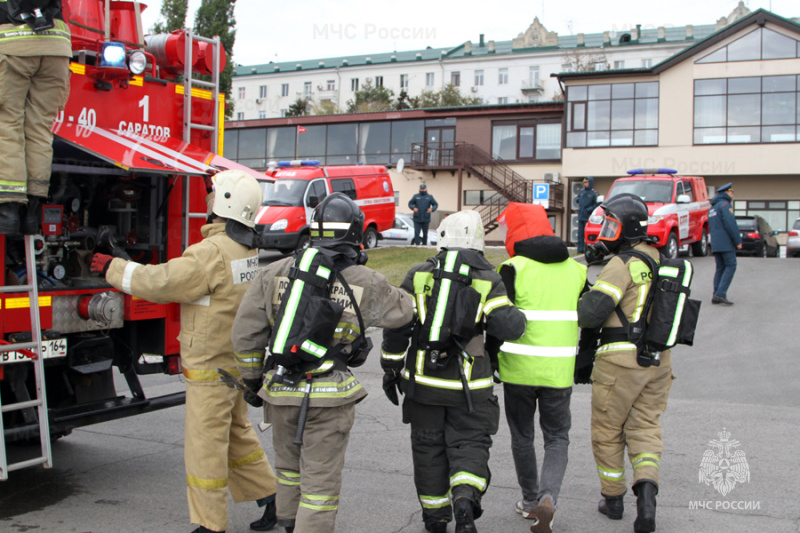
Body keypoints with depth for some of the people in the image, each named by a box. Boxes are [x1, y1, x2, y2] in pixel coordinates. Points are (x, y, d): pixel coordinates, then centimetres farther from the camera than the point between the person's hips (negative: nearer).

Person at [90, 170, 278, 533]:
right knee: (237, 433, 22)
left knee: (205, 445, 2)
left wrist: (112, 268, -7)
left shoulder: (212, 253, -24)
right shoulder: (247, 248, 4)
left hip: (211, 369, -9)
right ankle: (271, 498, 29)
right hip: (237, 362, 9)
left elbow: (159, 282, -20)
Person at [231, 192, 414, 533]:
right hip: (328, 396, -4)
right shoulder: (364, 282, -7)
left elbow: (245, 332, 3)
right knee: (321, 479, 6)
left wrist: (252, 377, 16)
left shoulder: (276, 272, 1)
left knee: (289, 464, 26)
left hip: (279, 389, 4)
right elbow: (403, 311, 9)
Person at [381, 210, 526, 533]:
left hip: (423, 379, 1)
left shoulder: (419, 275, 0)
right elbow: (508, 327, -14)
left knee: (428, 446, 15)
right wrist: (516, 313, 8)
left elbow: (396, 326, -1)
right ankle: (465, 501, -15)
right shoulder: (488, 280, -4)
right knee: (469, 444, 10)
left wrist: (391, 368, 9)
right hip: (468, 384, -1)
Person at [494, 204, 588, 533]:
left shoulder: (514, 269, -8)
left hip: (519, 368, -2)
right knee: (557, 438, 12)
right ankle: (548, 498, -8)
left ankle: (530, 500, 28)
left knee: (522, 437, 16)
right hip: (559, 370, 2)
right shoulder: (575, 269, 6)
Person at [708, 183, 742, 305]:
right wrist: (738, 241, -14)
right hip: (726, 243, -9)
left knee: (720, 268, 10)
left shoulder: (712, 208, 22)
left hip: (715, 243, 9)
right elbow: (730, 224, -17)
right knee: (730, 266, -8)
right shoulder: (725, 204, -8)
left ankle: (716, 296, 5)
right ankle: (720, 294, -17)